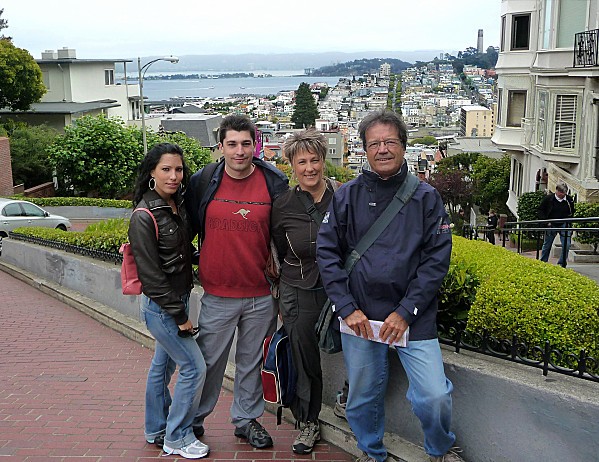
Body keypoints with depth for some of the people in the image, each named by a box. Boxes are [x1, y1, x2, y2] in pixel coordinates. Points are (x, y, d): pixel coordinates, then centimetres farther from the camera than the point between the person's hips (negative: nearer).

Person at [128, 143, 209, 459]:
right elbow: (150, 274, -20)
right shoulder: (144, 216, -20)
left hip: (178, 299, 8)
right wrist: (180, 316, -17)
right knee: (194, 367, -3)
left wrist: (182, 307, 10)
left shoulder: (177, 205, 4)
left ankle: (156, 430, 35)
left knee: (163, 364, 19)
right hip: (160, 306, -8)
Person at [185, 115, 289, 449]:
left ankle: (247, 419, 34)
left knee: (252, 361, 16)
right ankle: (194, 418, 31)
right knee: (209, 361, 10)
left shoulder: (275, 183, -3)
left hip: (262, 296, 1)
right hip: (217, 295, 0)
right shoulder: (203, 182, -4)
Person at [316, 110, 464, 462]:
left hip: (414, 318, -1)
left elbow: (437, 258, -4)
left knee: (435, 396, -7)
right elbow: (327, 253, 1)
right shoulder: (347, 196, 3)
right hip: (359, 317, 1)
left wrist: (406, 312, -12)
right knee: (363, 397, 12)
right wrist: (348, 308, -8)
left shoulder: (426, 197, 0)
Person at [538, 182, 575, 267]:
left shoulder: (569, 200, -2)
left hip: (564, 225, 1)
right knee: (547, 245, 10)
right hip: (551, 225, -1)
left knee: (566, 245, -8)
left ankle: (561, 264, 4)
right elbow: (540, 210, 2)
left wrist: (568, 220, 3)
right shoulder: (548, 198, -8)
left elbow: (572, 212, 16)